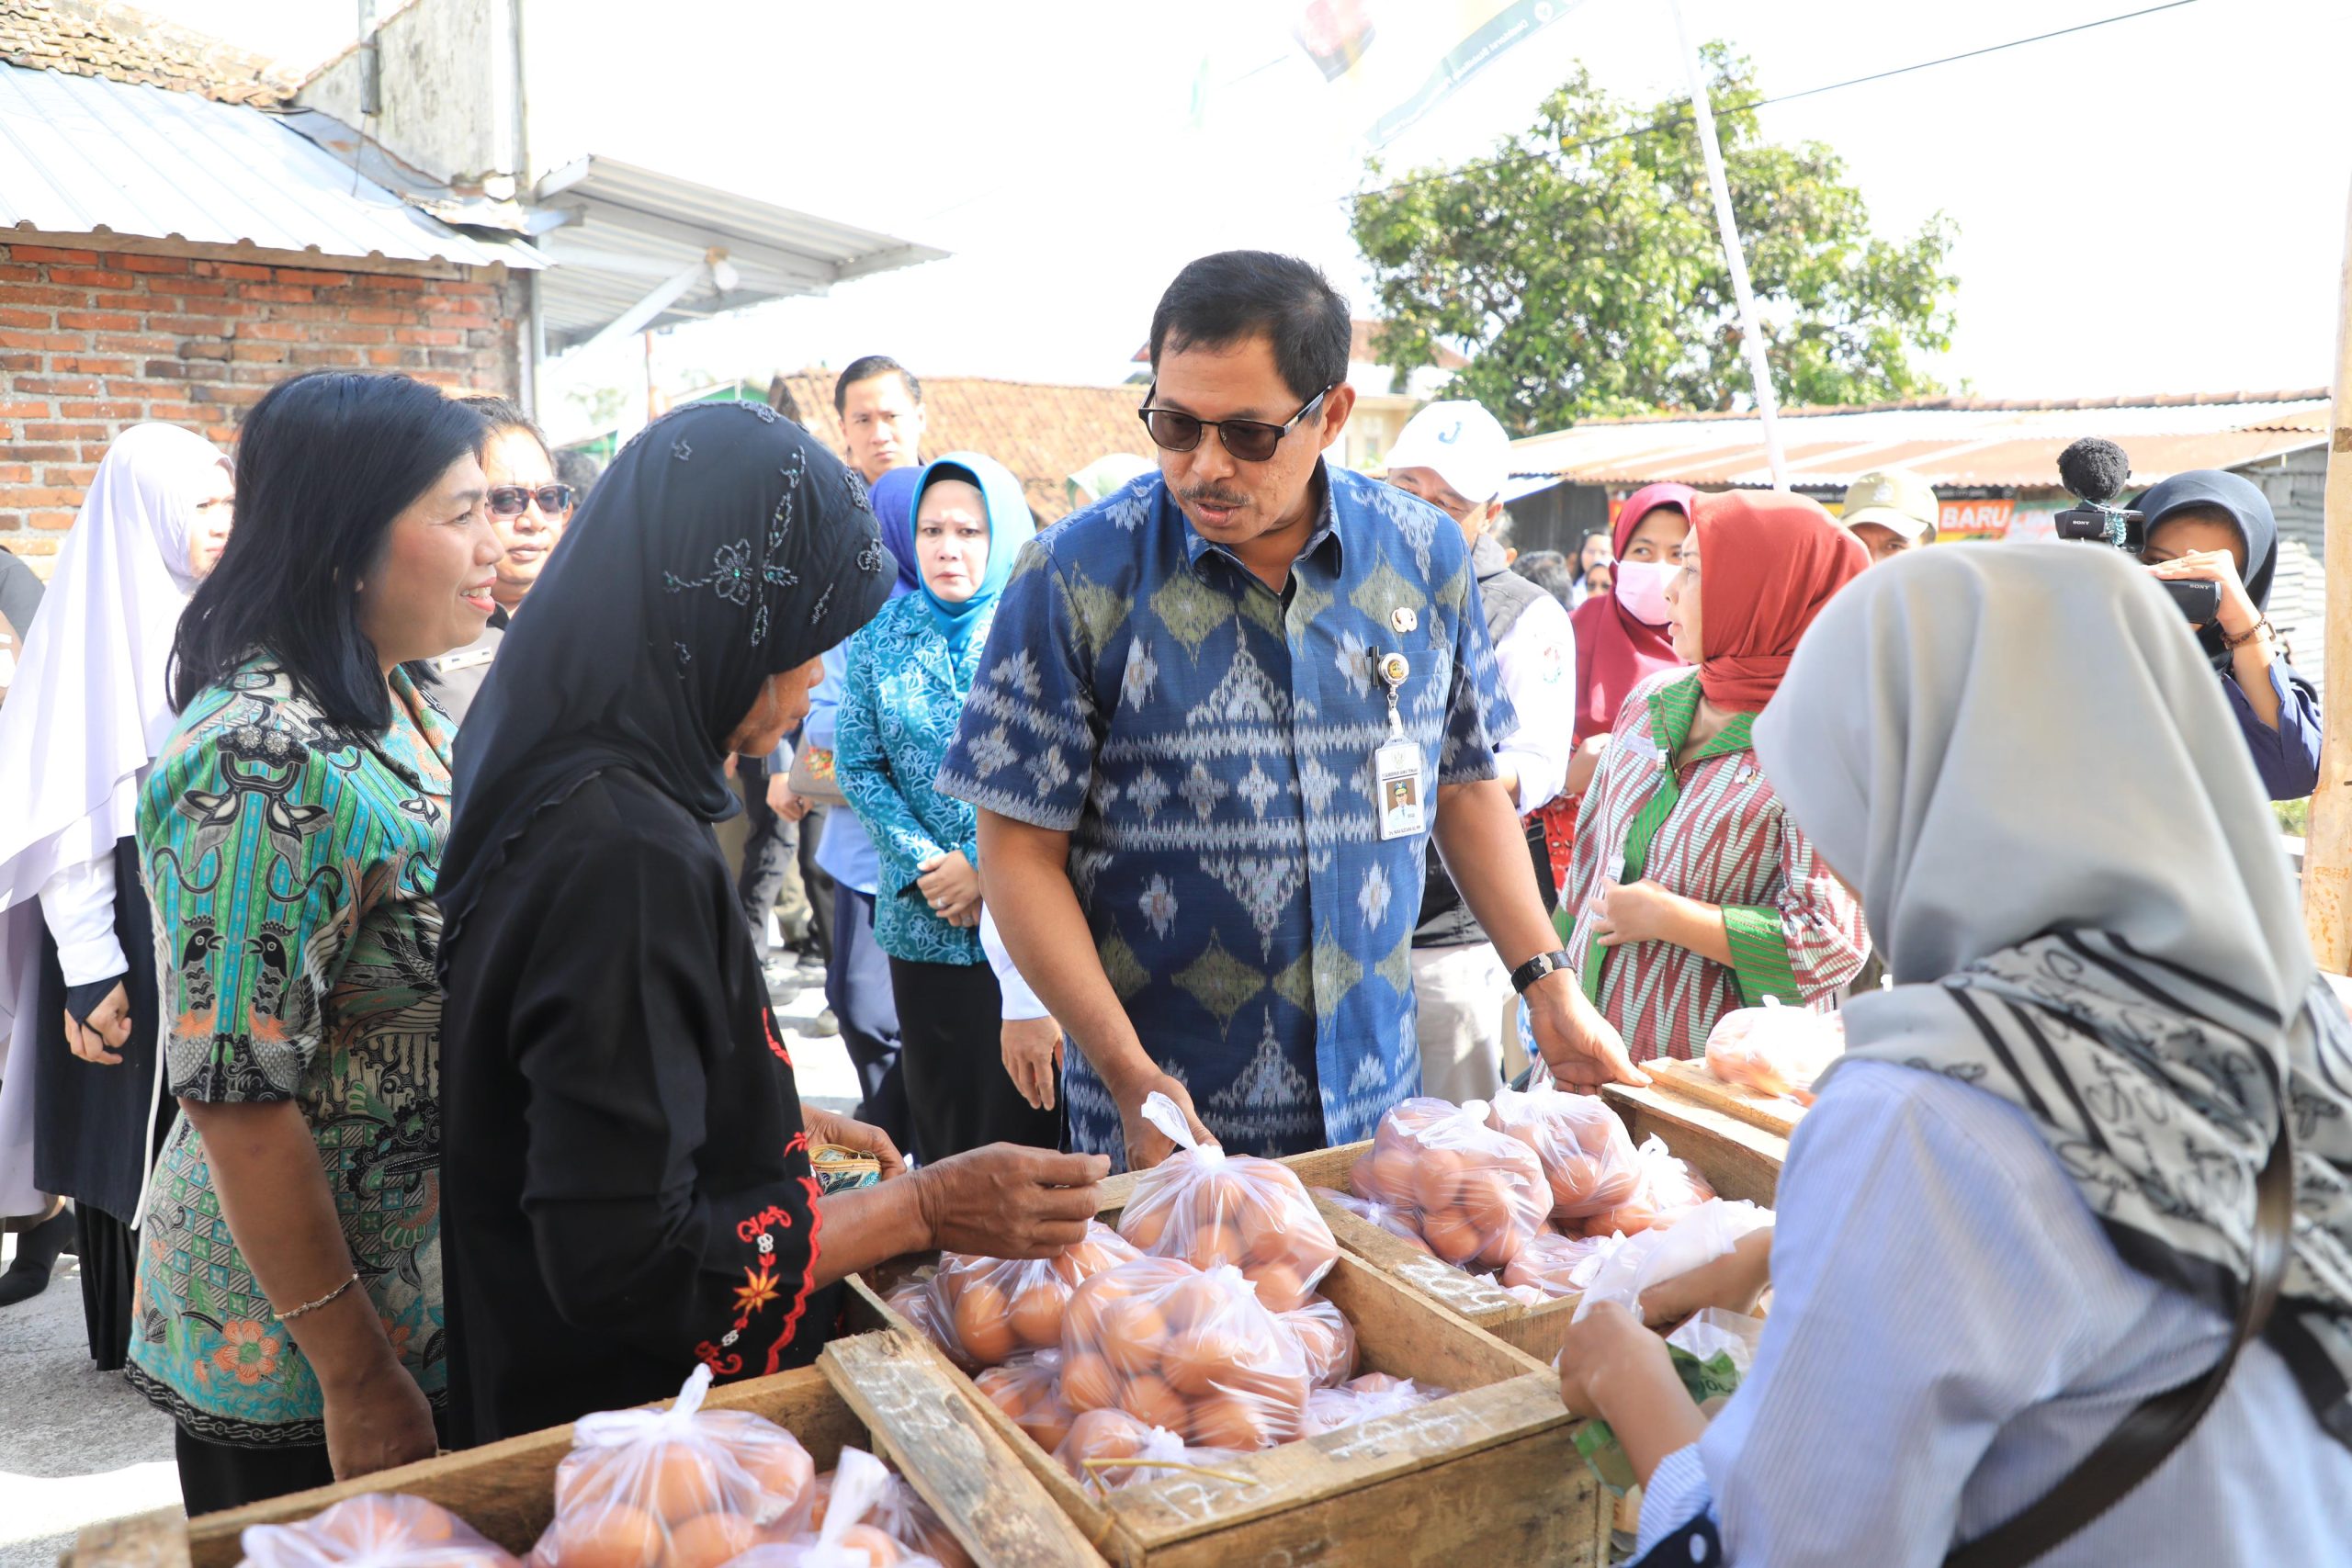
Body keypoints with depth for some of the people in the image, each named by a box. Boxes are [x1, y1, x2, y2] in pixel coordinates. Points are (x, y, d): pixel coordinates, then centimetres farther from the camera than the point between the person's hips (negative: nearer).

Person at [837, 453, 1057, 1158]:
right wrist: (924, 867, -7)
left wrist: (986, 865, -12)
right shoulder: (882, 634, 6)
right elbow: (858, 765, 4)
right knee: (938, 1120, 10)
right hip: (923, 922, 3)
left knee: (1023, 1120, 1)